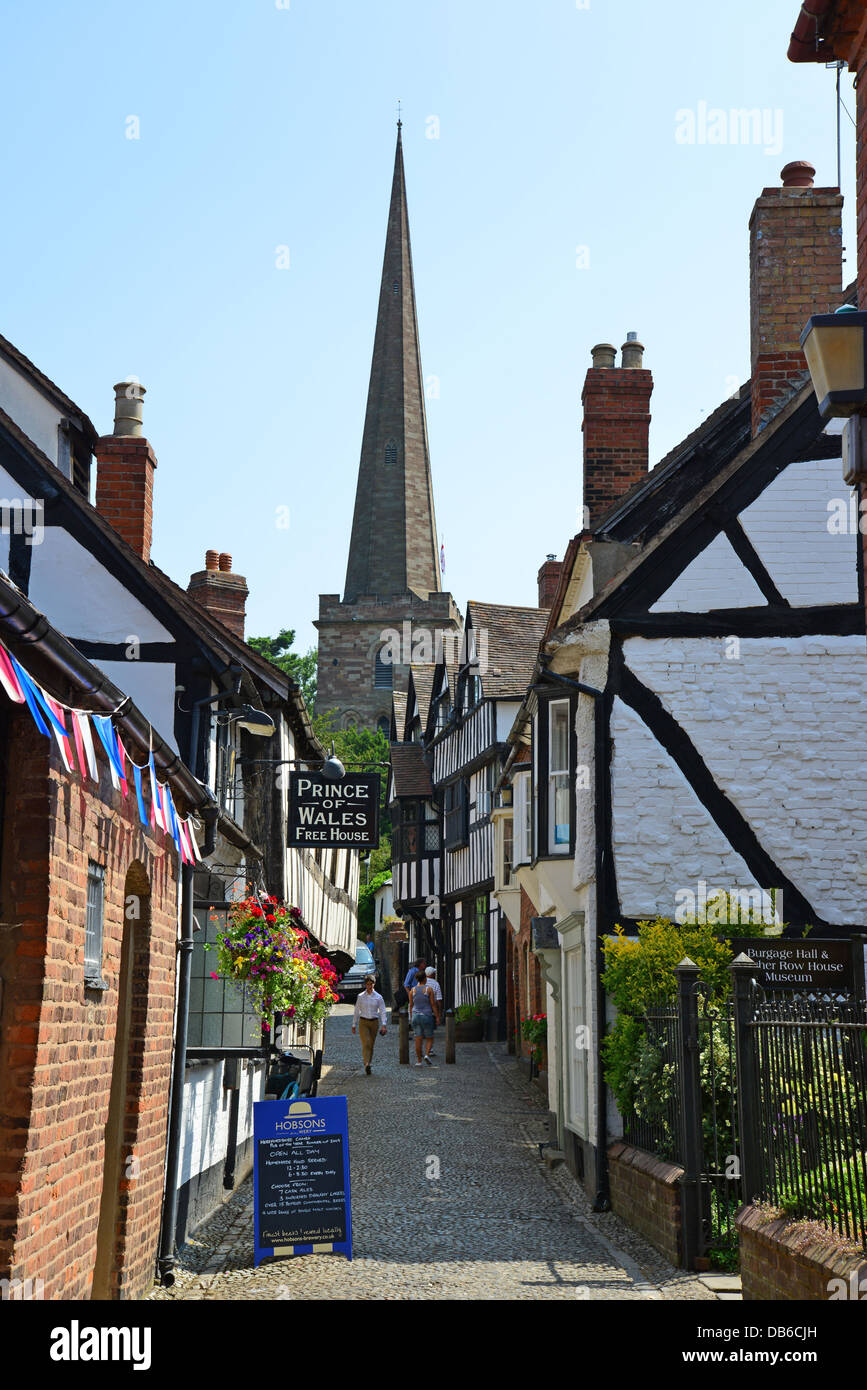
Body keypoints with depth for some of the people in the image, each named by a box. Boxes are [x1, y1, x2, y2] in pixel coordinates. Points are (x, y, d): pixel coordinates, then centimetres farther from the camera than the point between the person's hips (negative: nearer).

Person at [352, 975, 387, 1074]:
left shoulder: (378, 997, 3)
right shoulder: (361, 996, 3)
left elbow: (382, 1011, -1)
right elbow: (356, 1011, 9)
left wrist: (383, 1025, -12)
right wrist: (354, 1025, 10)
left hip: (374, 1022, 1)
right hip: (363, 1022, -1)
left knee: (371, 1044, 7)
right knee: (366, 1043, -17)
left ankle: (368, 1064, 20)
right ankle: (366, 1064, -30)